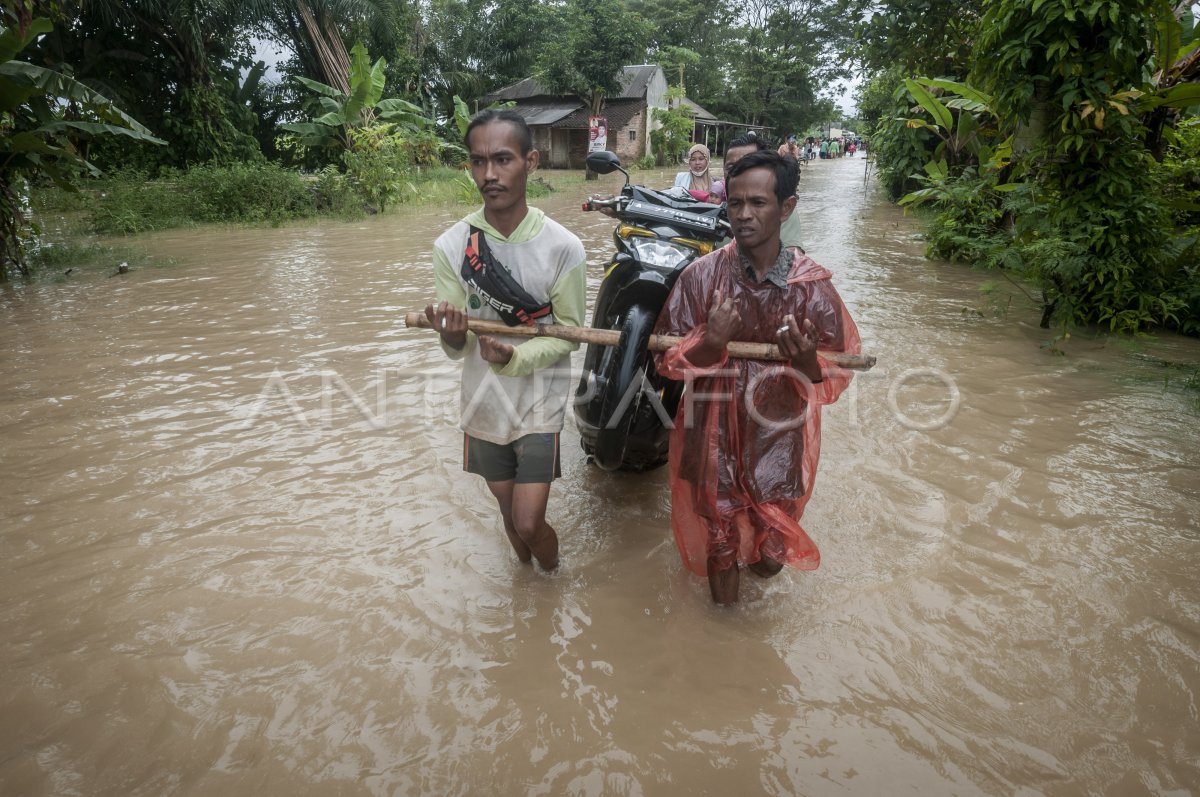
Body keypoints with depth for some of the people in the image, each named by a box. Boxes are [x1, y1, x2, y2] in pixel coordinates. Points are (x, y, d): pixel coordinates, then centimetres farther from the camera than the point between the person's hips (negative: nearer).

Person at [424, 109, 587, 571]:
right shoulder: (451, 246, -11)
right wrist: (453, 336, -33)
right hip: (484, 403, 3)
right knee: (510, 515, 20)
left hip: (540, 404, -2)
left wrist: (516, 356, -27)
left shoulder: (562, 247, -16)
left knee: (529, 523, -2)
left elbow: (569, 333, -9)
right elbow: (456, 349, -9)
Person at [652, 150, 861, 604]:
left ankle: (762, 553, 54)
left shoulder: (813, 286, -10)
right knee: (720, 543, 16)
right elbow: (665, 360, -8)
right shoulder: (701, 275, -10)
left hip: (779, 443, 1)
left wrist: (809, 365, -30)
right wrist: (709, 345, -29)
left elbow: (837, 379, -7)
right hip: (712, 443, 0)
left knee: (771, 557, 16)